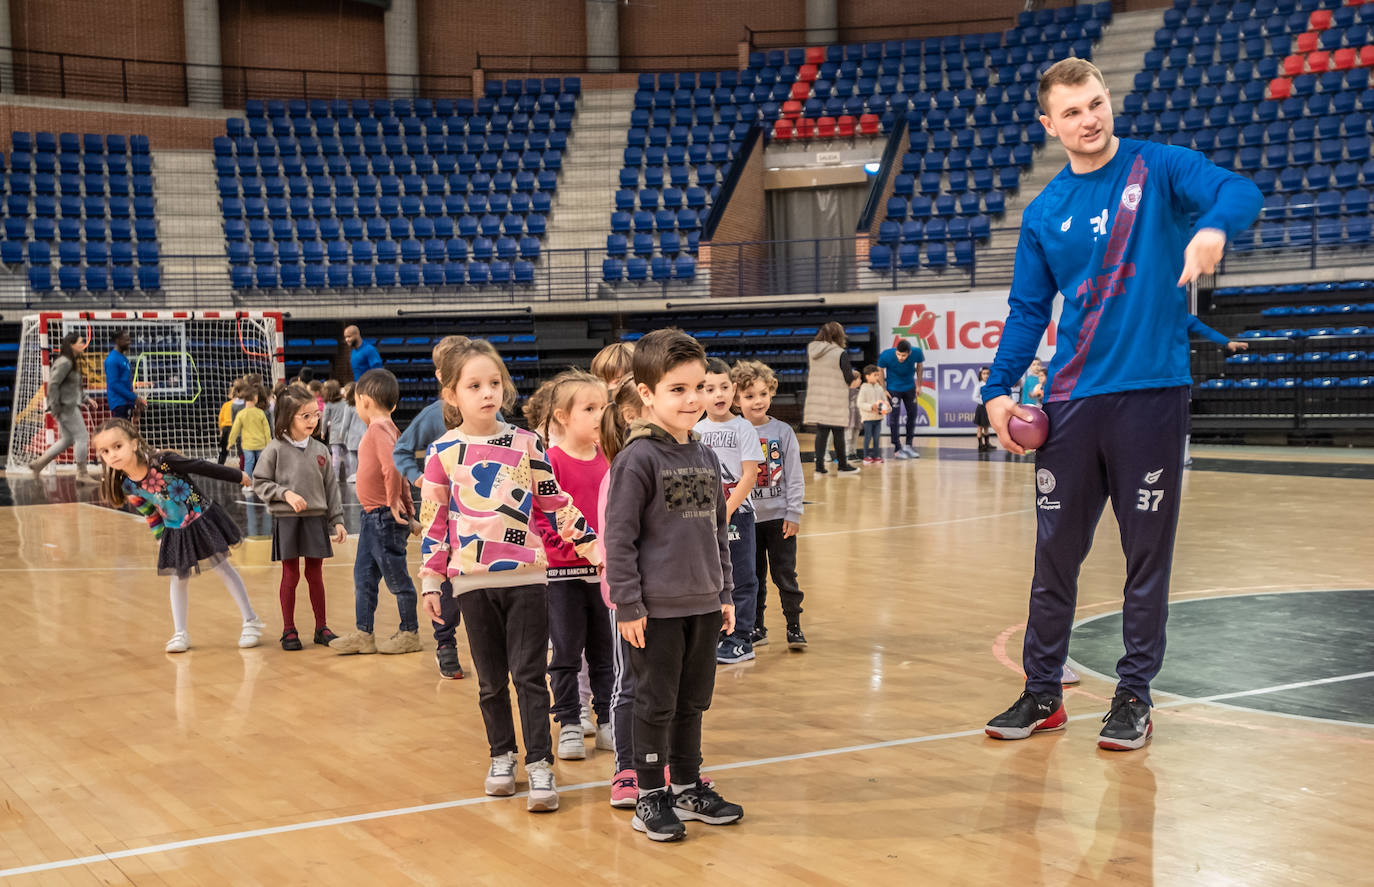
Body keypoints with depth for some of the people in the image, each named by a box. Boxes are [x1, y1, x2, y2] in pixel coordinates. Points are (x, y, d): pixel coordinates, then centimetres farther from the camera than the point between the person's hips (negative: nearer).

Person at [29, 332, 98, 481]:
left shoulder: (72, 363, 16)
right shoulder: (64, 363, -15)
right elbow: (53, 384, -19)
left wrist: (85, 399, 15)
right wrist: (55, 407, -19)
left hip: (71, 405, 10)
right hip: (66, 406, -10)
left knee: (67, 440, 13)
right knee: (82, 437, -6)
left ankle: (38, 464, 15)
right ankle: (82, 473, -1)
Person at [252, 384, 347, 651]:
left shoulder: (320, 450, 4)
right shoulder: (276, 449, -6)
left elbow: (331, 487, 8)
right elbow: (260, 483, -3)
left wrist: (338, 521, 6)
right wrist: (286, 493, -16)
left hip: (316, 518, 3)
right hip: (286, 519, -3)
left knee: (315, 574, 10)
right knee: (290, 575, 3)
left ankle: (321, 627, 20)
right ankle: (288, 630, 14)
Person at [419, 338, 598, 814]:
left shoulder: (526, 444, 2)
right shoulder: (442, 453, 1)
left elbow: (556, 502, 8)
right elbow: (434, 521, 5)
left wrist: (590, 543, 4)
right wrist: (430, 582, 5)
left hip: (526, 576, -1)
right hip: (473, 581, 1)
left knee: (529, 676, -2)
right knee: (490, 679, 11)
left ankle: (540, 766, 2)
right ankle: (502, 756, 27)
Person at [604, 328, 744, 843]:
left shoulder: (706, 457, 8)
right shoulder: (638, 458, -13)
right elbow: (618, 536, -13)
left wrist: (725, 594, 14)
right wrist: (627, 605, -15)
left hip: (703, 606, 6)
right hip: (657, 608, -6)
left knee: (692, 702, 15)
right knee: (656, 705, 4)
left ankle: (688, 788, 29)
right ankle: (651, 797, 17)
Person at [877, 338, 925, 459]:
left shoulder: (917, 353, -23)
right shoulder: (886, 355, -29)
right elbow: (880, 370, -11)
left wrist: (919, 385, 4)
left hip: (909, 387, 3)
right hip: (893, 389, -3)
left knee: (912, 415, 10)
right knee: (894, 418, -5)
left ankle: (909, 446, 26)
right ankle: (897, 449, 5)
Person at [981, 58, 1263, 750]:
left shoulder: (1159, 168, 0)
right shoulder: (1044, 214, 10)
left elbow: (1240, 191, -17)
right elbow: (1027, 312, 13)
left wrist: (1212, 226, -39)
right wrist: (998, 388, 2)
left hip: (1152, 392, -3)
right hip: (1071, 400, 3)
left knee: (1147, 554, 5)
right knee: (1055, 554, 7)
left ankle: (1134, 695, 17)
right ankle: (1042, 692, 19)